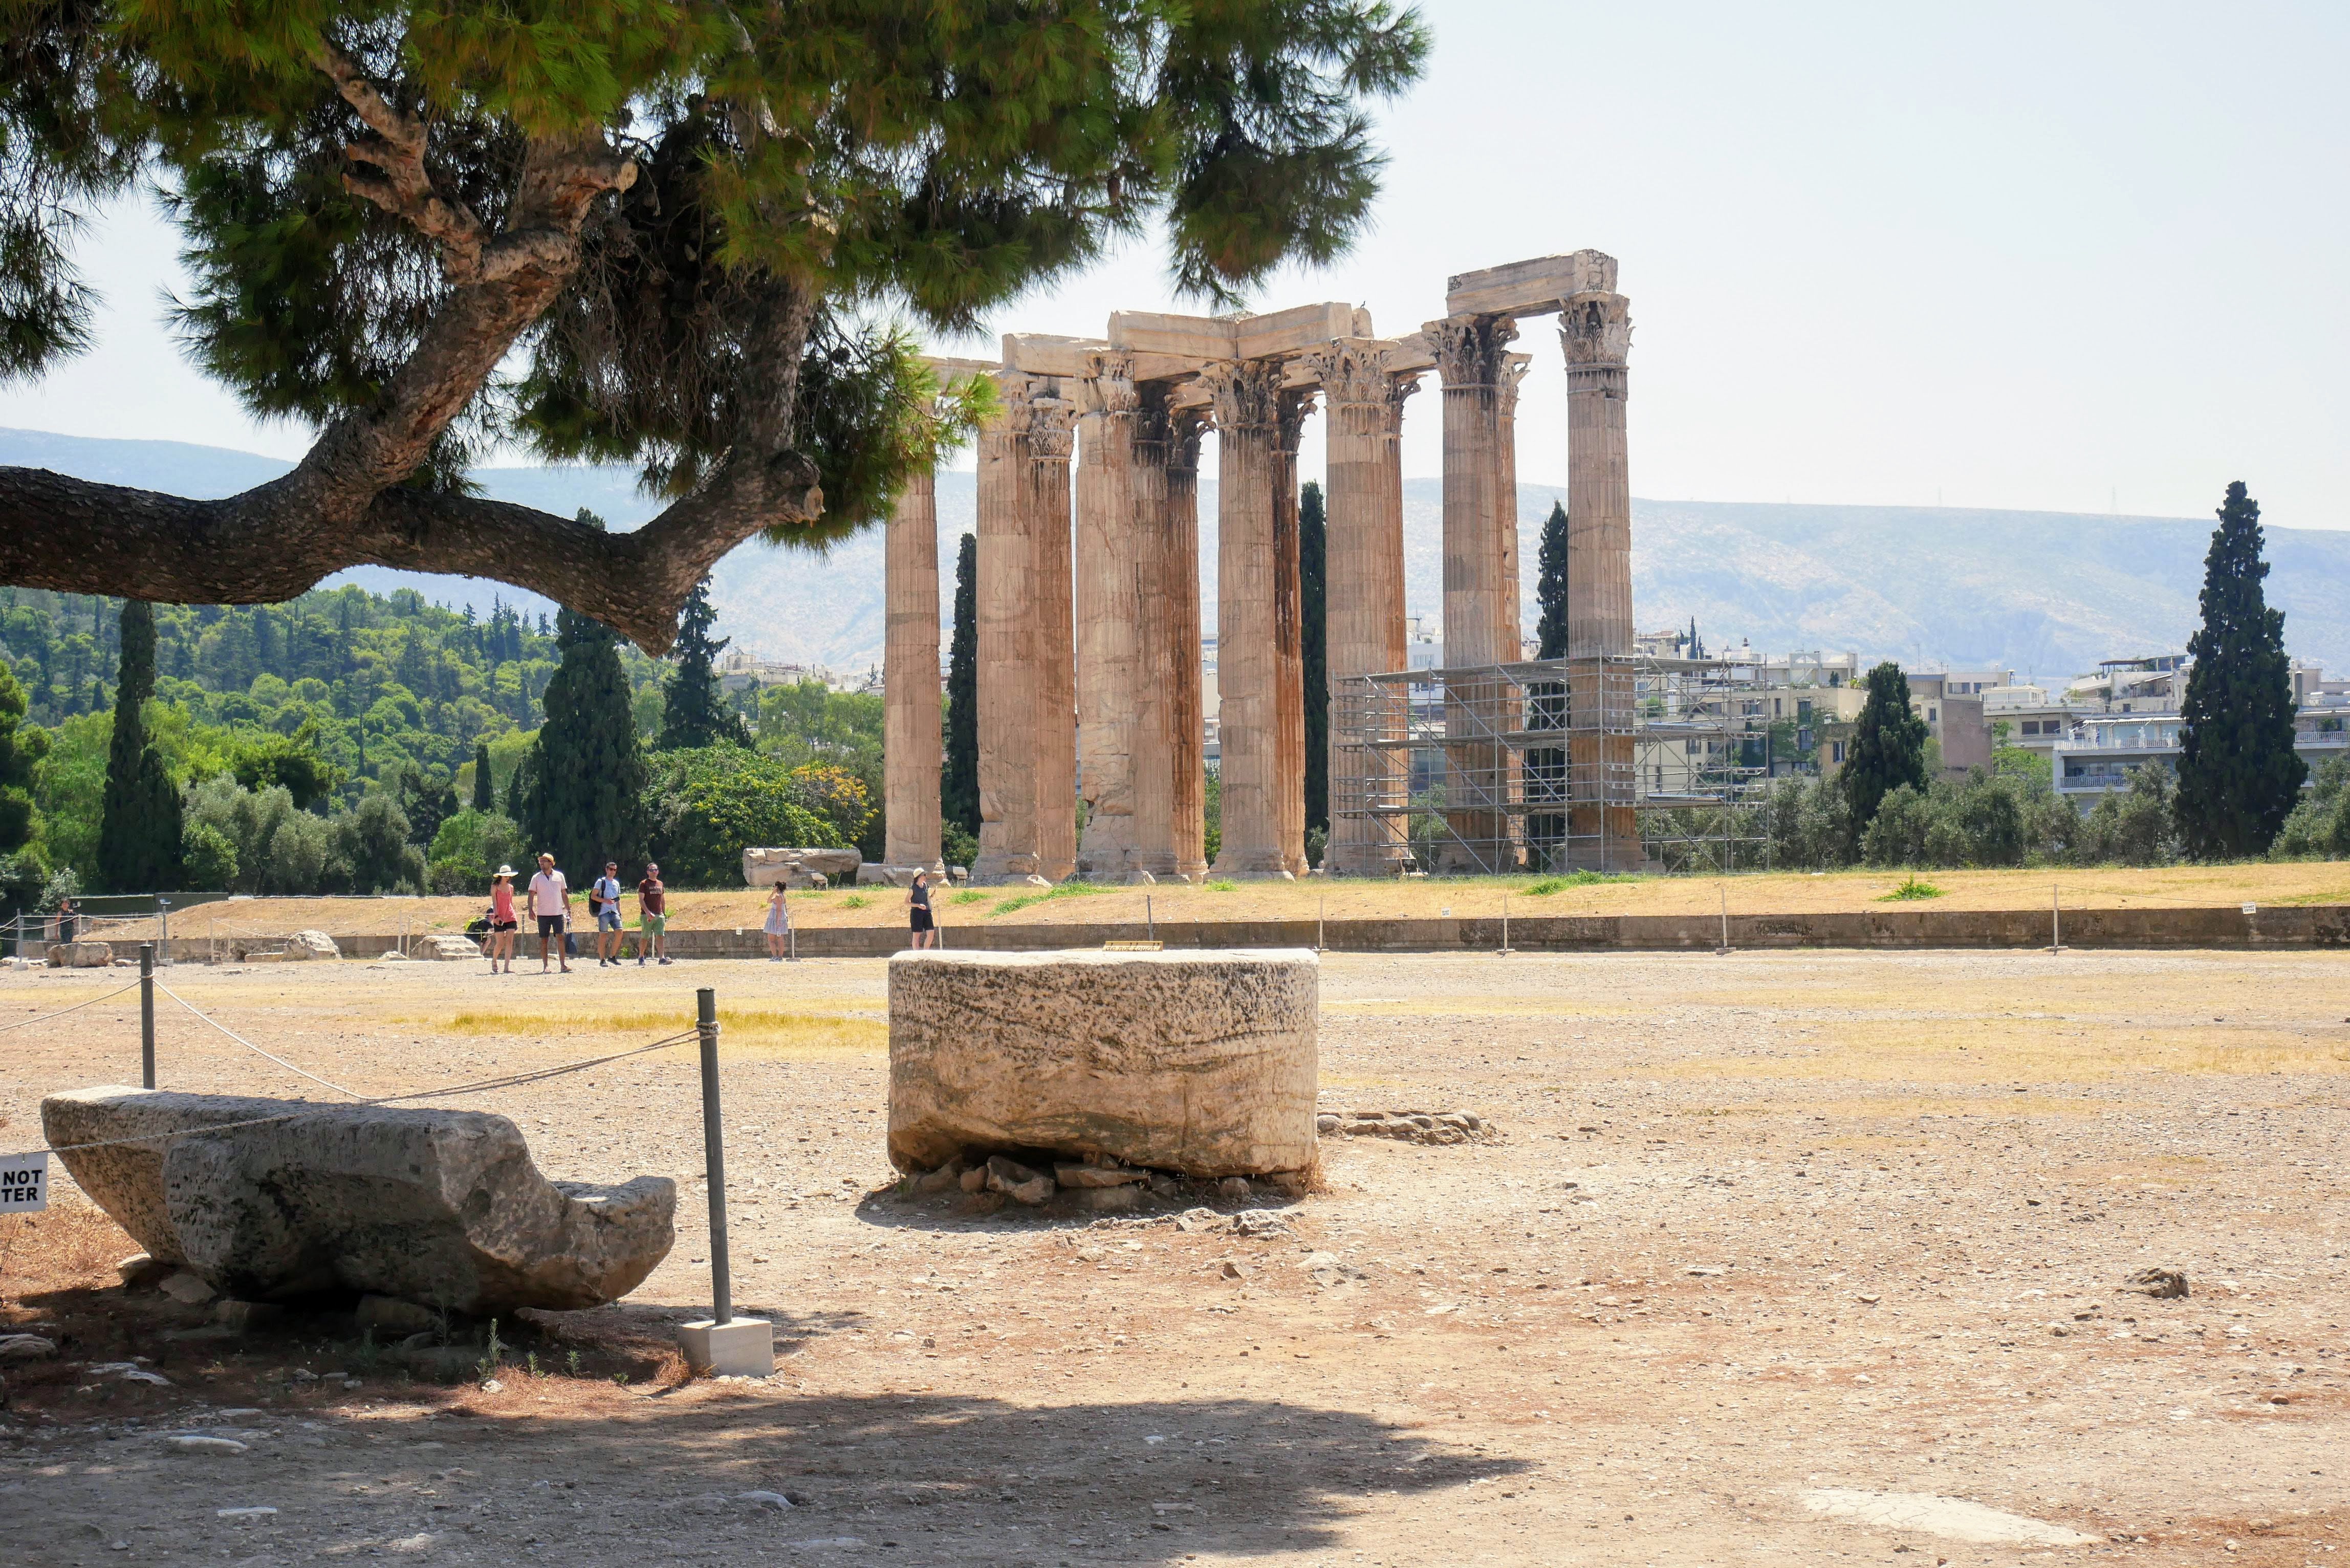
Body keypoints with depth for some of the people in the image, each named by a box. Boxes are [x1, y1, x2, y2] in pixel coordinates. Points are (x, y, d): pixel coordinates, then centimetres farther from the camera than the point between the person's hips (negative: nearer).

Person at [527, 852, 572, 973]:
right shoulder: (537, 878, 4)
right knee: (544, 940, 2)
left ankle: (563, 965, -5)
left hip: (558, 913, 0)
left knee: (560, 938, -7)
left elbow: (564, 894, 13)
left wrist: (568, 909, 10)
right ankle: (545, 966, 6)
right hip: (543, 914, 0)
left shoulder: (559, 876, 7)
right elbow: (532, 895, 2)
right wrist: (531, 910, -10)